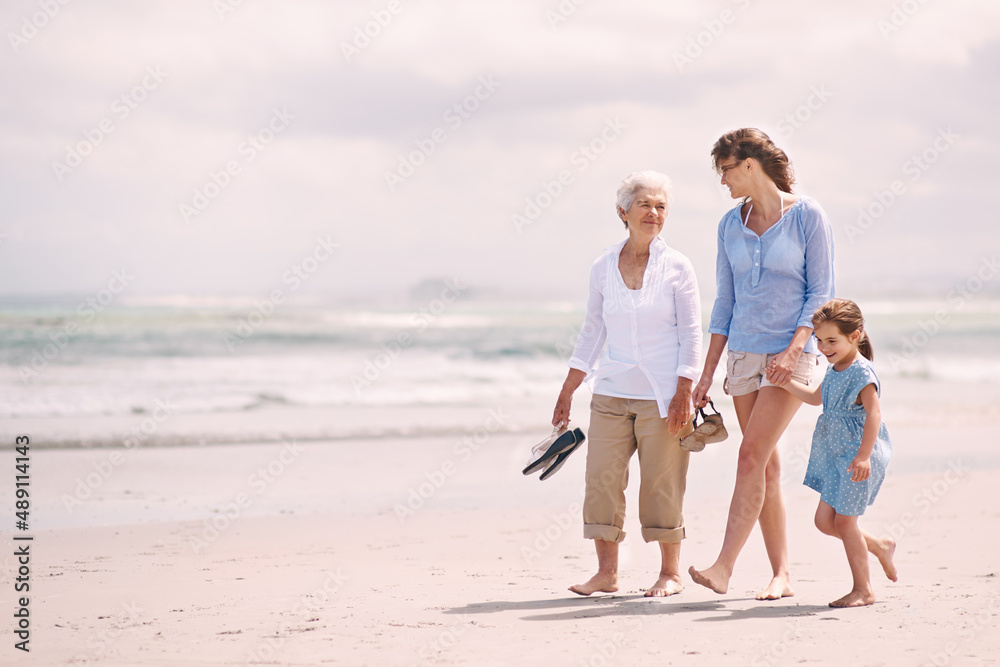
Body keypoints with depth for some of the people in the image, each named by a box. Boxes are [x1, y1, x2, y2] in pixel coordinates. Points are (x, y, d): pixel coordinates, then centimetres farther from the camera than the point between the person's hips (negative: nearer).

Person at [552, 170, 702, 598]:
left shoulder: (676, 267, -1)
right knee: (602, 478, -2)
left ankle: (670, 572, 10)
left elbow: (691, 335, -1)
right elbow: (593, 333, 14)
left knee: (661, 483, -1)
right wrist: (566, 394, 13)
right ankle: (606, 572, 7)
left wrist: (683, 396, -10)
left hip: (661, 395, -3)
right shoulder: (603, 267, 7)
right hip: (612, 392, 3)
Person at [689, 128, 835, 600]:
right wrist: (707, 374, 10)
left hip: (791, 354, -6)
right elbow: (725, 302, 13)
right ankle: (782, 575, 11)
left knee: (752, 455, -16)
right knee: (767, 466, 6)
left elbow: (821, 292, -7)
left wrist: (792, 350, -20)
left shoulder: (807, 216, -6)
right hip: (743, 355, 6)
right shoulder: (731, 225, 9)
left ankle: (723, 567, -20)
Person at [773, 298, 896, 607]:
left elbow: (873, 414, -27)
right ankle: (880, 547, 28)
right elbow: (816, 397, 29)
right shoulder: (834, 371, 10)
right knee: (824, 519, 9)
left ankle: (863, 589, 9)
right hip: (836, 456, 9)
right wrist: (786, 382, 22)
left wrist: (863, 456, -35)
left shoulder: (862, 373, -17)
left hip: (858, 457, -9)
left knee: (844, 520, -4)